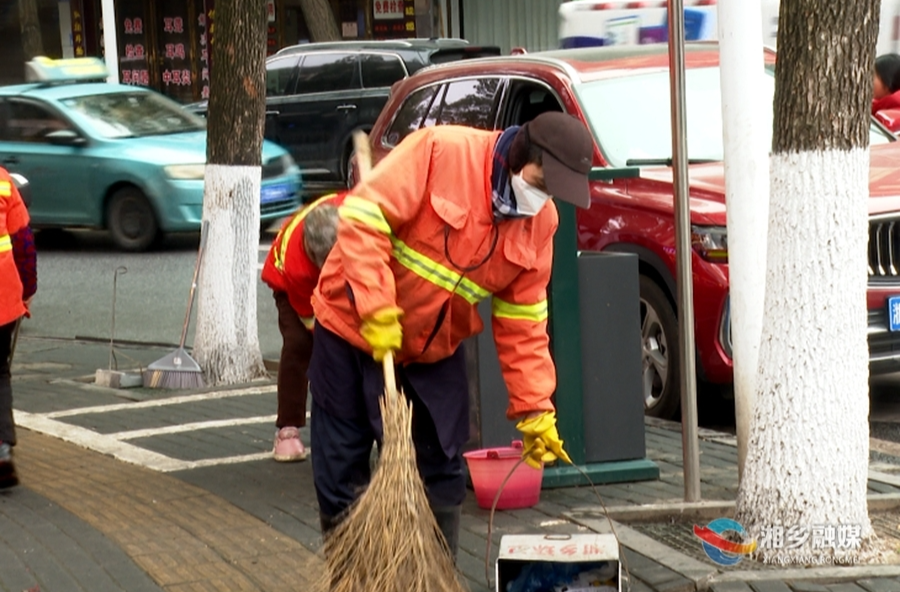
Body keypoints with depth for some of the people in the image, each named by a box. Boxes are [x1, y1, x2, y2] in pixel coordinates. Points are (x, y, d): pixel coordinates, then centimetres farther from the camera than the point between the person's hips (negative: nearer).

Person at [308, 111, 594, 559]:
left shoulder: (539, 223, -4)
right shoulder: (441, 151, -23)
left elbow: (522, 324, 0)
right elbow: (362, 217, -26)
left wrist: (534, 409, -5)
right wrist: (377, 310, -31)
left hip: (436, 353, 5)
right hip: (354, 327, -5)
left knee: (440, 478, 6)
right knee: (342, 472, 0)